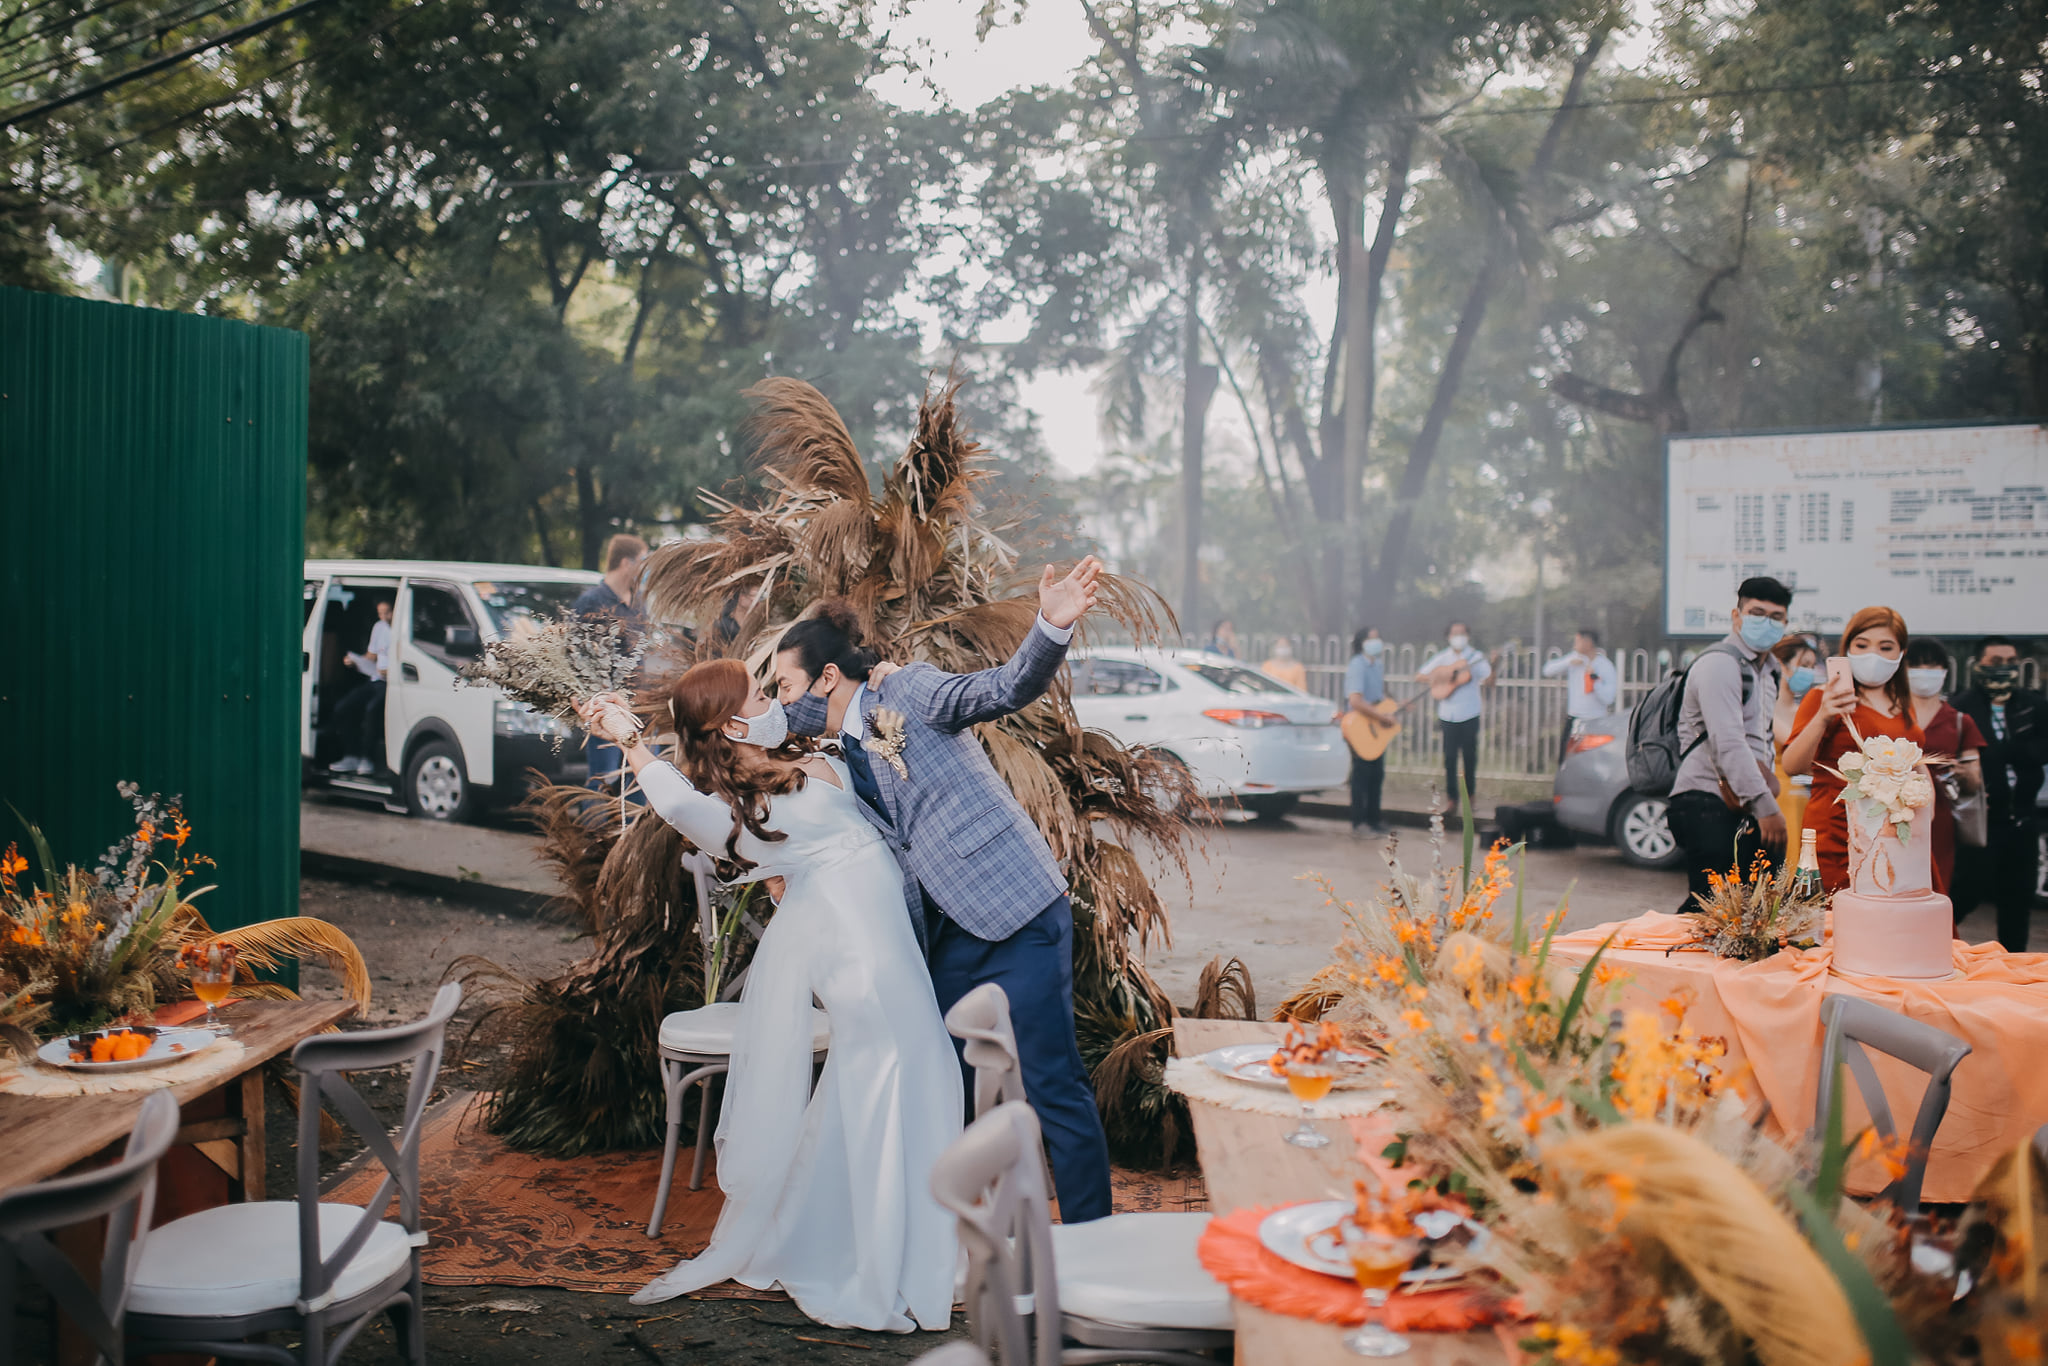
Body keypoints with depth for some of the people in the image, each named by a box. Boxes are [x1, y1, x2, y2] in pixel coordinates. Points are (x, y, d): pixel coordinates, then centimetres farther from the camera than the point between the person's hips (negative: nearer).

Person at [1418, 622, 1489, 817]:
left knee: (1470, 756, 6)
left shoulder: (1475, 657, 2)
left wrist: (1493, 665, -29)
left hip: (1469, 715, -1)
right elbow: (1421, 675, 6)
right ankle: (1451, 799, 4)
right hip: (1448, 715, 1)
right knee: (1449, 757, -1)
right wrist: (1437, 678, -12)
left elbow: (1488, 677, -10)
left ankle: (1471, 795, 22)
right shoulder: (1441, 658, 7)